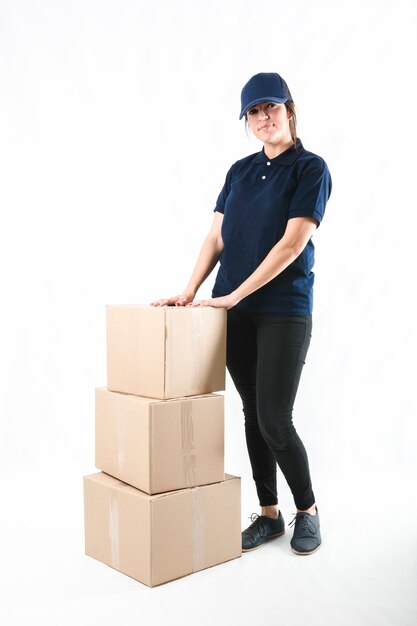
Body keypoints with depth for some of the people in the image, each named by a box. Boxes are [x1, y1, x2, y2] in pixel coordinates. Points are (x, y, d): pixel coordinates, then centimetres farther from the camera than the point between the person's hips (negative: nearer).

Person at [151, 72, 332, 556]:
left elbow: (292, 243, -14)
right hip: (235, 313, 5)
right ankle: (268, 514, 24)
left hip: (284, 311, -5)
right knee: (252, 413, 10)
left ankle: (307, 510, 18)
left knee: (274, 420, -6)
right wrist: (191, 291, -4)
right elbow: (216, 237, 10)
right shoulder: (240, 171, 13)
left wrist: (234, 296, -16)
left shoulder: (310, 168, -4)